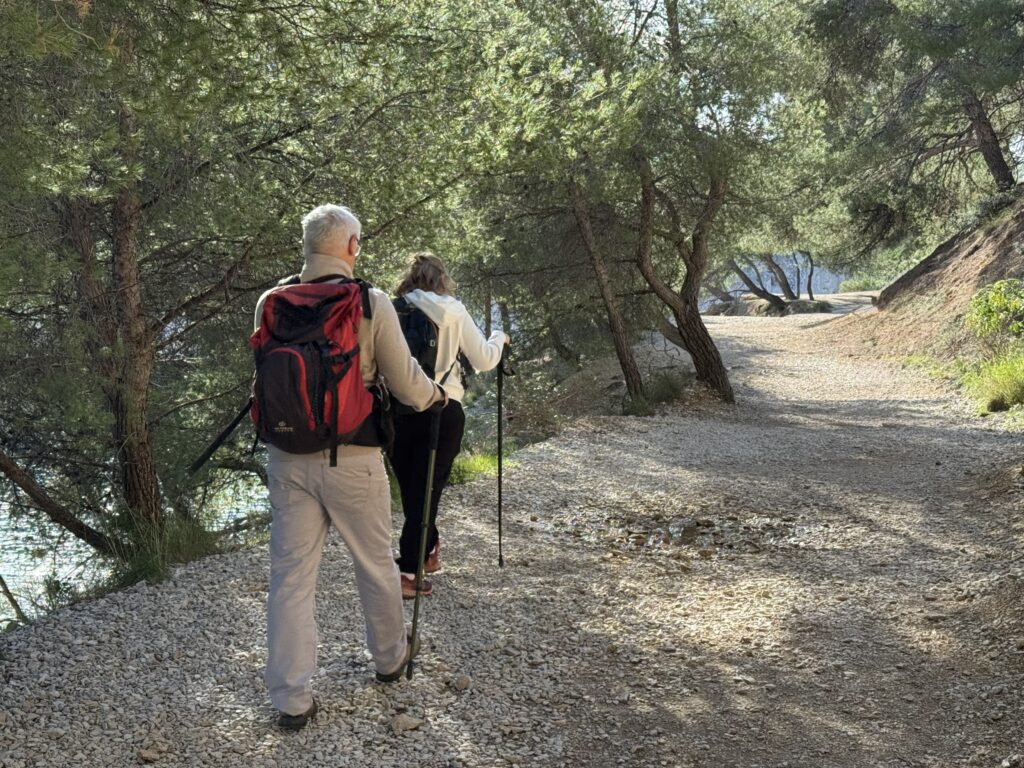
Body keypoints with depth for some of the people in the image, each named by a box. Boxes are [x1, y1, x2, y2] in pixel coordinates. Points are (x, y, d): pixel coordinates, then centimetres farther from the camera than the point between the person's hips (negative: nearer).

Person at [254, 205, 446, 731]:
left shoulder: (270, 303, -2)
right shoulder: (372, 304, -11)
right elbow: (407, 386, -8)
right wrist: (436, 395, 13)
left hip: (287, 457, 3)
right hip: (351, 460, -2)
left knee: (290, 573, 8)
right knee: (376, 564, 18)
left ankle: (291, 699, 11)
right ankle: (390, 657, 38)